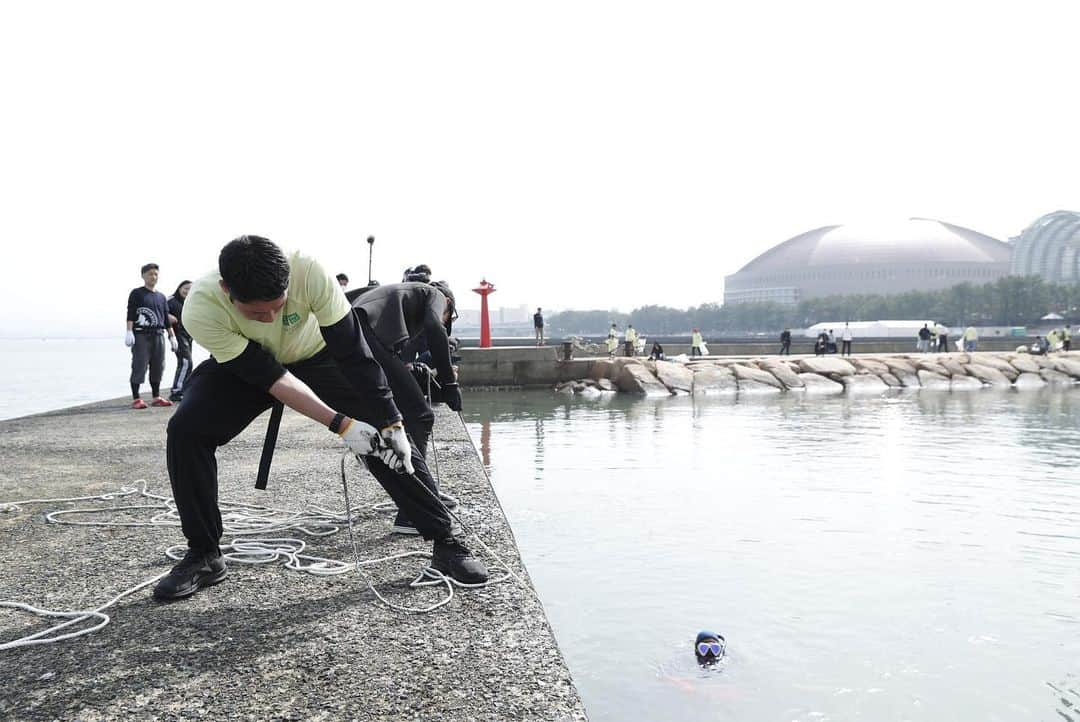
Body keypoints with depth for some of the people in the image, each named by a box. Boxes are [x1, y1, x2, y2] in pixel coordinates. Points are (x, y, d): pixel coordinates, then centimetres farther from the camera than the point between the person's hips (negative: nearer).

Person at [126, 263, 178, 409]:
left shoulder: (161, 297, 20)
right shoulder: (136, 293, 4)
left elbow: (166, 318, 21)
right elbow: (130, 314, -5)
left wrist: (172, 336, 18)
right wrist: (129, 332, -15)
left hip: (158, 335, 6)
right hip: (141, 335, -5)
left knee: (158, 367, 6)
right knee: (139, 366, -8)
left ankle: (156, 397, 14)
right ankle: (136, 399, -7)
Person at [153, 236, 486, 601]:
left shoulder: (309, 273, -37)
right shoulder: (200, 310, -35)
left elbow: (353, 352, -29)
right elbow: (268, 376, -31)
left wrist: (390, 422, -29)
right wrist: (341, 424, -35)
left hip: (315, 355, 0)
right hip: (243, 366, 1)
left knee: (384, 438, -14)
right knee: (185, 431, -22)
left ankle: (445, 543, -3)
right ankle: (204, 556, -5)